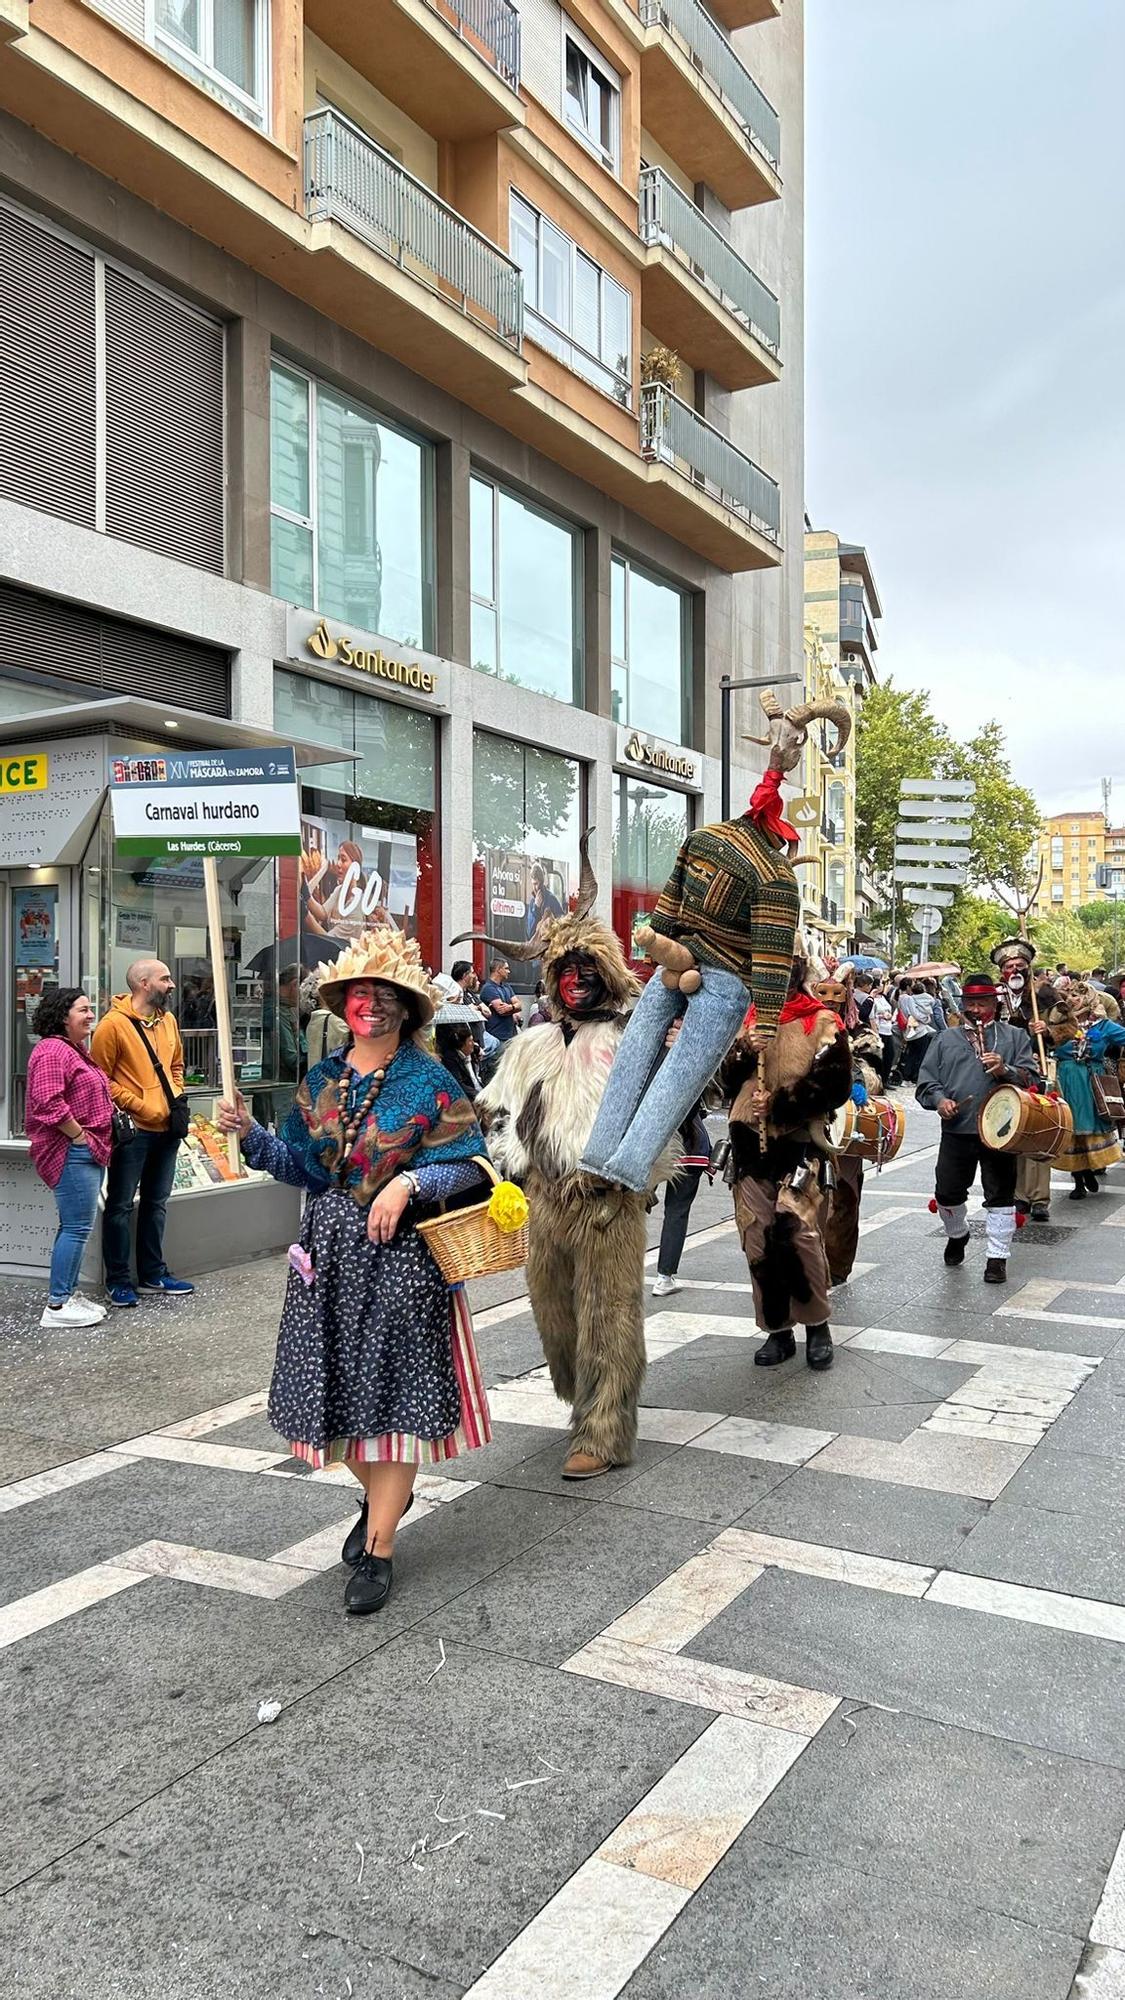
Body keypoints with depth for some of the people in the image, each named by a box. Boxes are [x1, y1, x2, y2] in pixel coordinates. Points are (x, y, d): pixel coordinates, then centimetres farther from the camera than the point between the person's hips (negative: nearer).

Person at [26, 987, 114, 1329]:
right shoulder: (52, 1051, -14)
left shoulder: (77, 1050, 19)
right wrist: (79, 1136, -17)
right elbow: (48, 1102, -24)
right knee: (77, 1227, -9)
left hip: (87, 1150, 11)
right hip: (71, 1151, -11)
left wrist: (96, 1143, 17)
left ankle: (68, 1293, 21)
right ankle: (57, 1306, -4)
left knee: (74, 1226, 14)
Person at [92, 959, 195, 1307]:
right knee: (121, 1205, 3)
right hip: (132, 1130, -7)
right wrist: (138, 1107, -15)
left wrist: (179, 1100, 6)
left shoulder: (168, 1020, 9)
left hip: (168, 1129, 7)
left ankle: (153, 1273, 25)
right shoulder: (113, 1024, -12)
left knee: (156, 1203, 15)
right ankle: (117, 1280, 11)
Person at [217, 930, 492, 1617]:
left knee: (394, 1388, -3)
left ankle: (379, 1549, 8)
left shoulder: (429, 1082, -7)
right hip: (329, 1251, 5)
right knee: (336, 1384, 11)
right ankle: (381, 1496, 38)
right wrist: (252, 1134, -2)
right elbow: (304, 1167, 12)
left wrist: (408, 1183, -21)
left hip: (401, 1255, -5)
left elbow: (470, 1166, -8)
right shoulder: (321, 1081, 8)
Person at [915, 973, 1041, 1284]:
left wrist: (1005, 1070, -20)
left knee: (1000, 1195, 2)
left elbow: (1032, 1078, -1)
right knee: (947, 1192, 8)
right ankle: (957, 1235, 36)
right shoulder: (944, 1040, 12)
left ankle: (997, 1257, 11)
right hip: (956, 1130, 2)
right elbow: (926, 1081, 8)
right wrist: (939, 1099, -12)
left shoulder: (1015, 1036, 8)